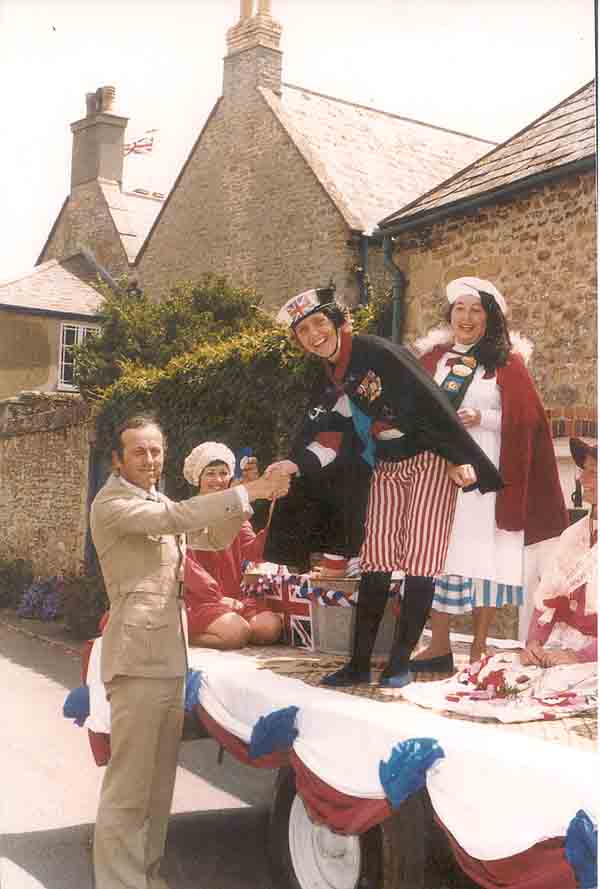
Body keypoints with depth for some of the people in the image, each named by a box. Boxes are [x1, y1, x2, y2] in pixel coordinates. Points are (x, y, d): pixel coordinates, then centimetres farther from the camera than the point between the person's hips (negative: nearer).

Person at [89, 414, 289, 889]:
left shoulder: (159, 503, 19)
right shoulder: (112, 504, -9)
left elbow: (213, 538, 18)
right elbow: (177, 517, -23)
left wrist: (244, 503, -1)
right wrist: (247, 492, -23)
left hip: (170, 657, 9)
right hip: (138, 658, -9)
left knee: (160, 780, 14)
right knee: (129, 785, -7)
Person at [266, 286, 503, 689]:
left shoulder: (376, 352, -18)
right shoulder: (331, 383, 7)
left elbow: (432, 402, -21)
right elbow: (329, 441, 4)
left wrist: (461, 458, -21)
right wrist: (295, 465, -15)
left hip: (430, 461, -7)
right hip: (387, 469, 7)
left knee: (418, 563, -5)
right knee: (375, 564, 4)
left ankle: (401, 661, 4)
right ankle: (360, 663, 9)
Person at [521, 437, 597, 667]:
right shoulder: (572, 535, 13)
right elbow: (546, 600, 10)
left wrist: (580, 657, -20)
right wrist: (533, 643, -5)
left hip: (590, 659, -6)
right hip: (554, 652, 6)